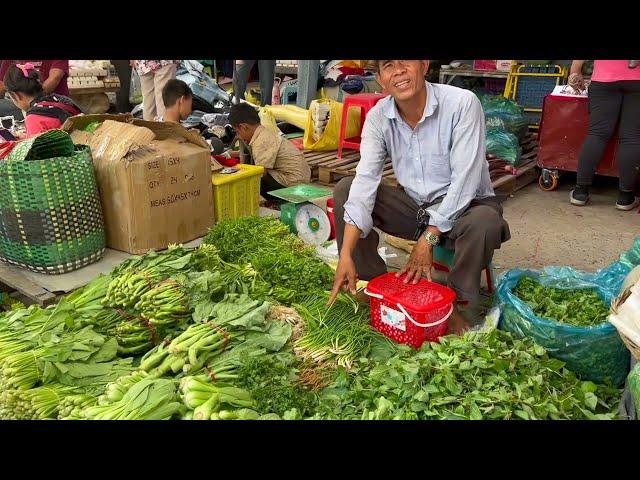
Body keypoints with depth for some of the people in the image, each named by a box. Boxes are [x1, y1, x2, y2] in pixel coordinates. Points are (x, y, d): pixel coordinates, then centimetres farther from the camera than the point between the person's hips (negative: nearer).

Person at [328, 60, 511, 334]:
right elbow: (365, 180, -19)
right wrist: (346, 255, -28)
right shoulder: (378, 117, -9)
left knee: (484, 221, -37)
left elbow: (465, 180, -24)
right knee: (344, 189, -11)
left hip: (464, 206, -3)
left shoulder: (463, 103, -20)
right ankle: (374, 283, -1)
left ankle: (461, 305, -9)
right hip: (414, 206, 4)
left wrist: (429, 238, -26)